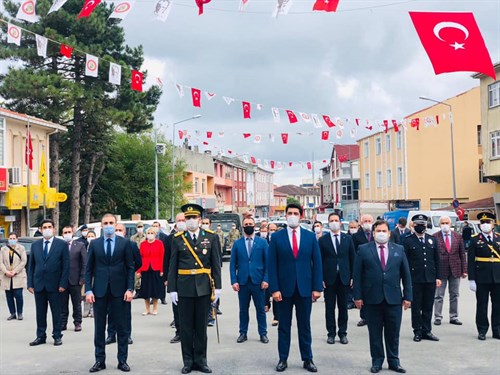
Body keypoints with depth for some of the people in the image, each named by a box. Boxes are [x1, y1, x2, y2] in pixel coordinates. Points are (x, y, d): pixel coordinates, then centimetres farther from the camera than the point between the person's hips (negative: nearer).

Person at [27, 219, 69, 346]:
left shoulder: (62, 244, -1)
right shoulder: (35, 245, 8)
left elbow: (66, 265, -3)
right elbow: (31, 265, 9)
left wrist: (63, 284, -10)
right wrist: (30, 283, 2)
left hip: (54, 285, -3)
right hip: (39, 284, 3)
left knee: (56, 312, 5)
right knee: (40, 312, 9)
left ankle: (57, 336, 14)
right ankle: (41, 336, 18)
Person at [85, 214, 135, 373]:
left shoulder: (125, 243, 2)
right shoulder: (94, 244, 5)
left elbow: (130, 268, 1)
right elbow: (89, 269, 5)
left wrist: (130, 289, -7)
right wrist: (88, 290, -4)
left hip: (119, 291, -1)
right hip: (99, 291, 1)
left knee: (121, 328, 4)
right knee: (99, 328, 6)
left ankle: (122, 360, 13)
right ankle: (100, 360, 15)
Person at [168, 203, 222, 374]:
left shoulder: (210, 237, 2)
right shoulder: (177, 239, 1)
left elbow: (216, 264, 3)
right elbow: (173, 266, 1)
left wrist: (217, 286, -1)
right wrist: (172, 289, -3)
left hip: (204, 287, 0)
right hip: (184, 287, 0)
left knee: (201, 325, 8)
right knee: (186, 326, 6)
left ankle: (200, 360, 18)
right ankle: (188, 361, 16)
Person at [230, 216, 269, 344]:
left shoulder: (262, 242, 3)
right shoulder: (237, 243, 6)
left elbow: (267, 262, 2)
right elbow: (232, 264, 5)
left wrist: (266, 279, -7)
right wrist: (234, 281, -4)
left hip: (258, 281, -1)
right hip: (242, 281, 1)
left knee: (260, 309, 6)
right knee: (243, 309, 8)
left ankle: (263, 333, 15)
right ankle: (243, 333, 18)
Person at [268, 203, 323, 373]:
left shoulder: (310, 236, 3)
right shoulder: (276, 237, 0)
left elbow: (317, 263, 3)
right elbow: (272, 265, -3)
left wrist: (317, 287, -3)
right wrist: (274, 288, -10)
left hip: (305, 287, 1)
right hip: (284, 288, -1)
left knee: (304, 325, 10)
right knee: (284, 326, 8)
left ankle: (307, 359, 18)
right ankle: (283, 359, 17)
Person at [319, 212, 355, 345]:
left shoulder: (348, 239, 5)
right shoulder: (323, 240, 1)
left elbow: (352, 258, 6)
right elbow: (320, 260, 0)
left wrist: (352, 276, 1)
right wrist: (320, 278, -6)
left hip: (344, 278, 1)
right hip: (329, 278, -1)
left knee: (343, 307, 7)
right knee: (329, 307, 5)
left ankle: (343, 333, 16)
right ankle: (331, 333, 13)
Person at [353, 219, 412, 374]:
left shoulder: (399, 250, 7)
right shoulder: (363, 250, 1)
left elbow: (406, 275, 7)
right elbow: (357, 275, -1)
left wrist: (408, 296, 2)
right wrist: (357, 296, -6)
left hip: (393, 298, 1)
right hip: (372, 299, -1)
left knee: (393, 332, 8)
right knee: (375, 333, 7)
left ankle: (394, 361, 21)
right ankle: (377, 361, 19)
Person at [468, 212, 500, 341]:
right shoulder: (475, 240, 0)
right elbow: (471, 261, -2)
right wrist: (471, 279, -7)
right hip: (482, 278, -2)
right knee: (482, 305, 4)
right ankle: (482, 330, 13)